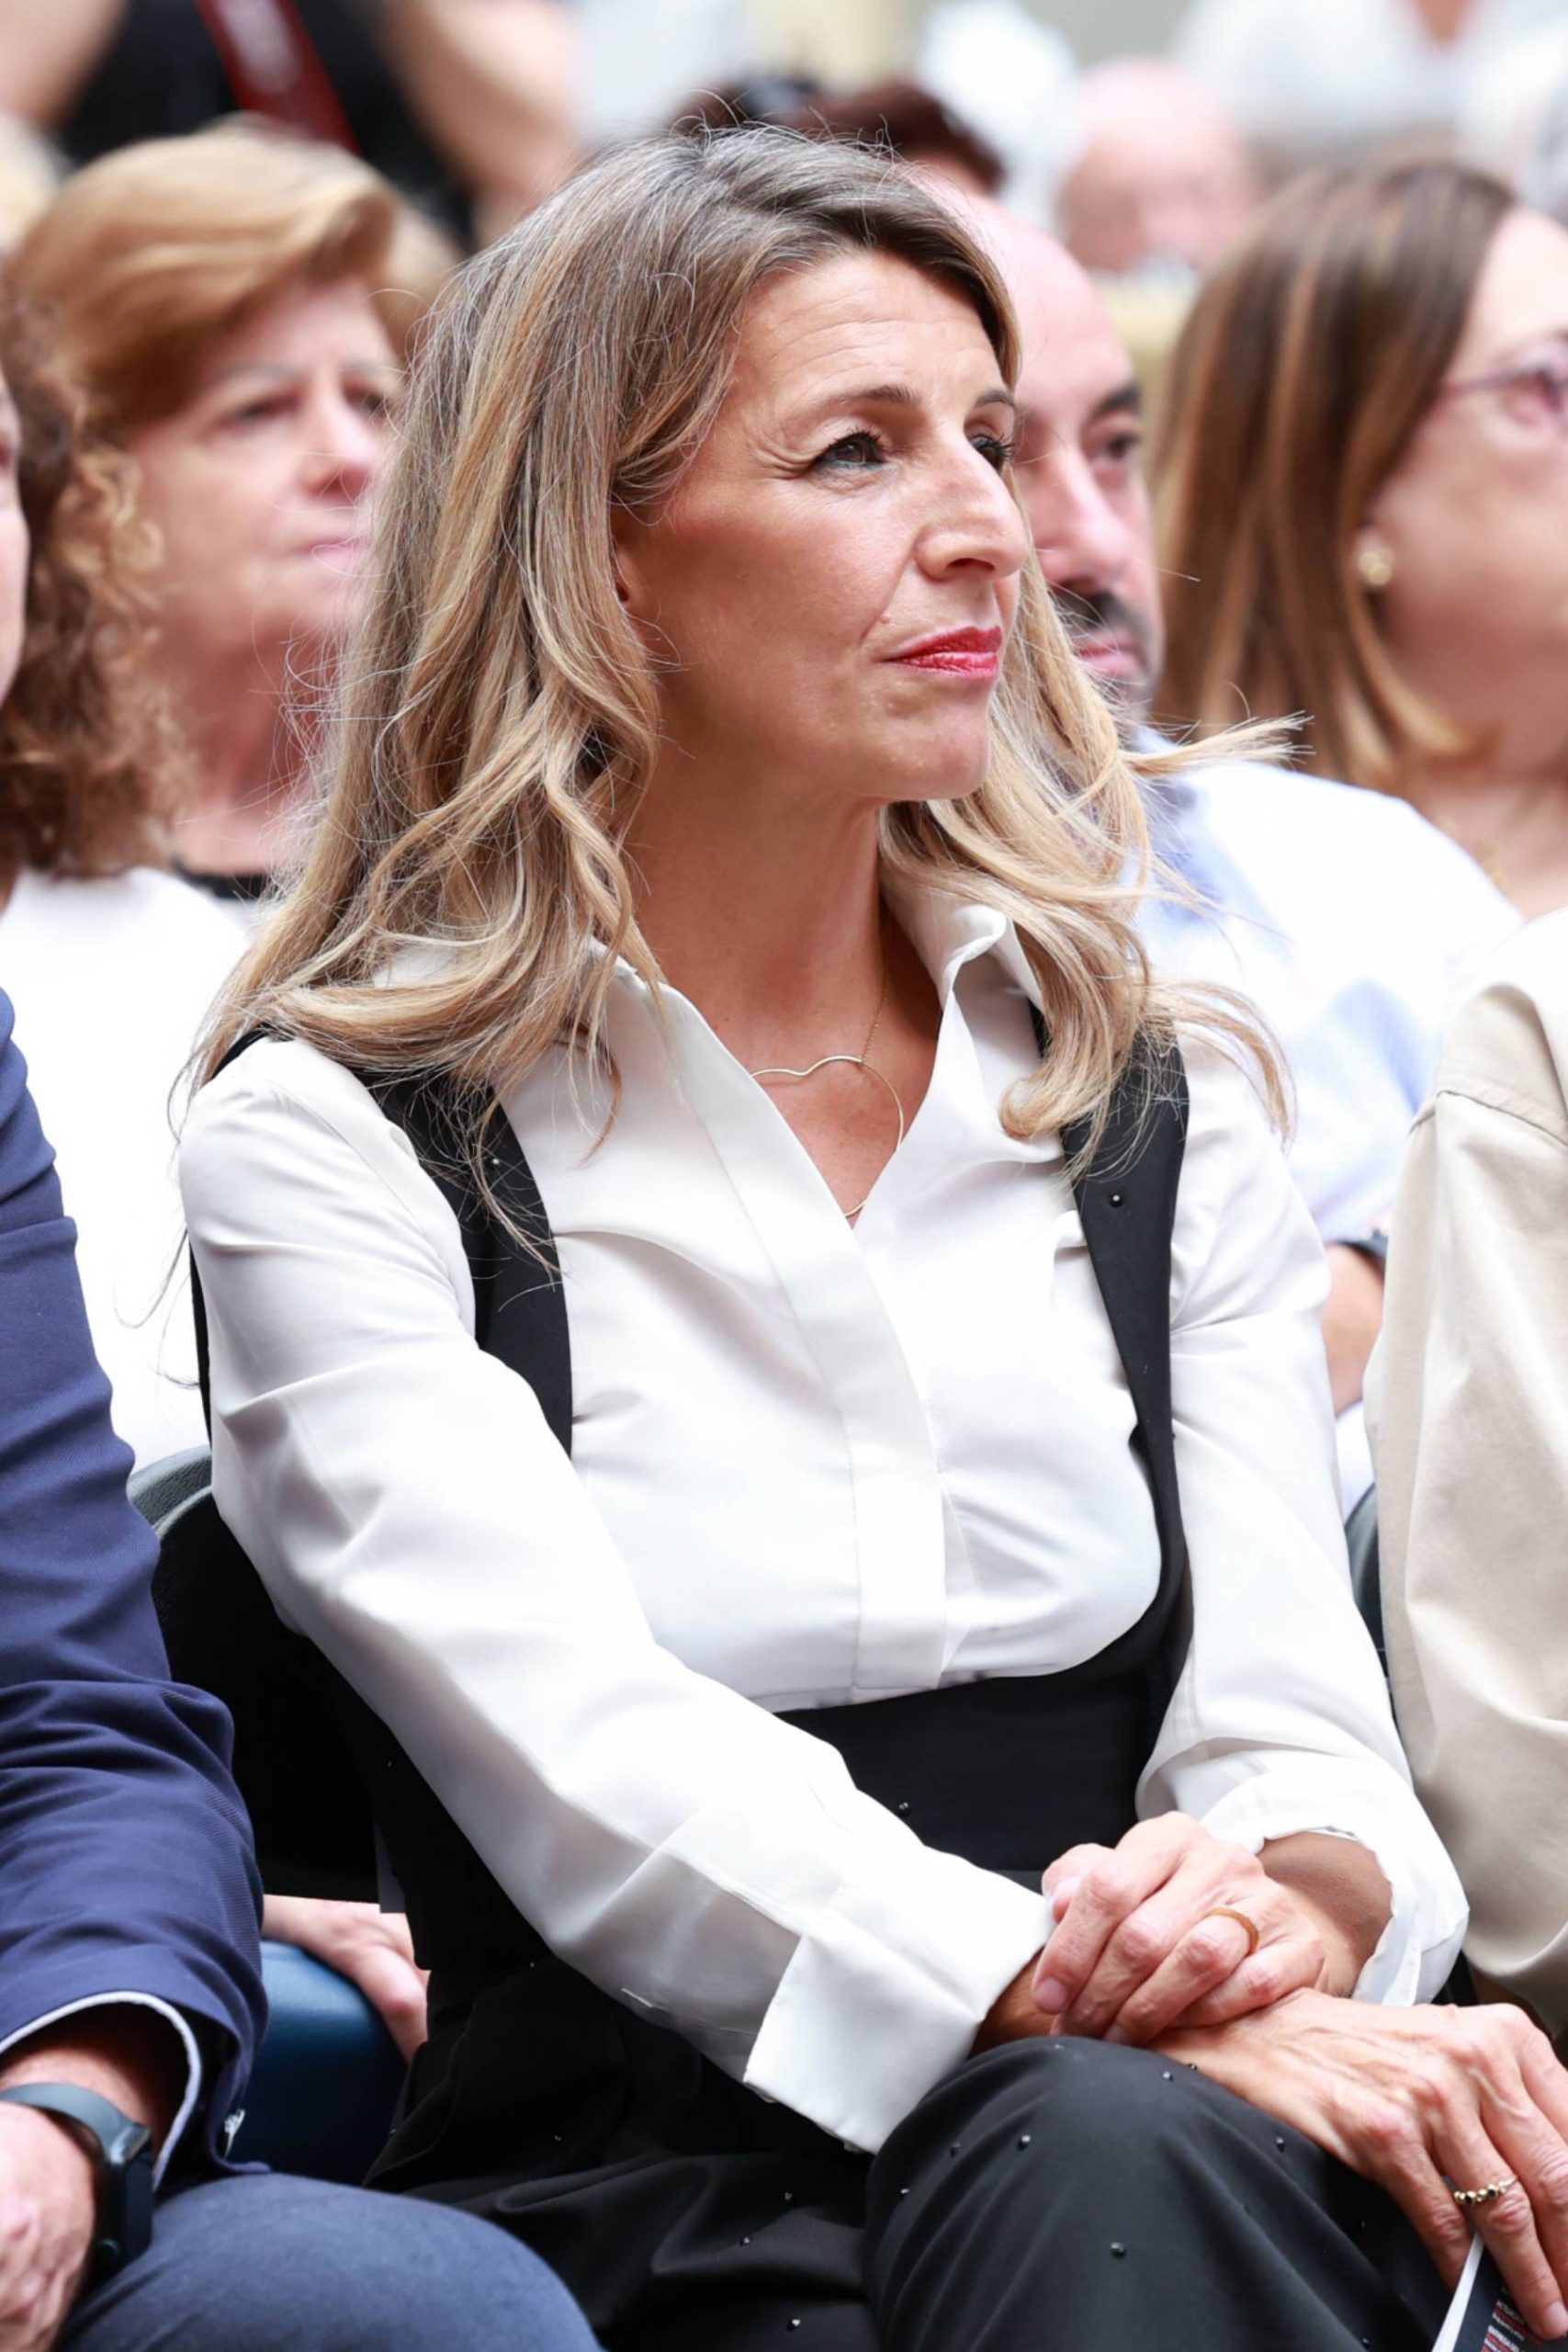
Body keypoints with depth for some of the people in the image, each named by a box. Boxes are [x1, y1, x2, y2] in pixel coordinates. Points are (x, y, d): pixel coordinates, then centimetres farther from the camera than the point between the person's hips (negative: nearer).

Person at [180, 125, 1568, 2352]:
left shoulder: (1159, 1103, 17)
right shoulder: (328, 1144, 2)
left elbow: (1299, 1729, 8)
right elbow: (592, 1772, -12)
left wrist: (1281, 1902, -18)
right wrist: (1124, 2013, -27)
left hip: (1144, 2131, 3)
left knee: (1128, 2173, -34)